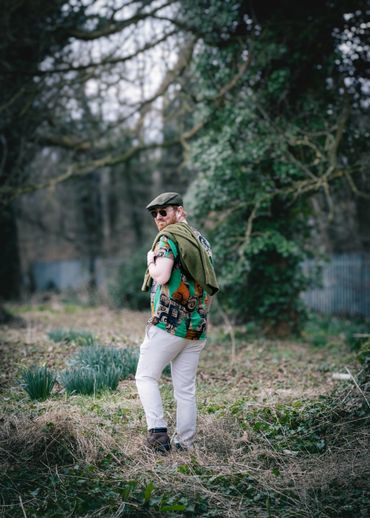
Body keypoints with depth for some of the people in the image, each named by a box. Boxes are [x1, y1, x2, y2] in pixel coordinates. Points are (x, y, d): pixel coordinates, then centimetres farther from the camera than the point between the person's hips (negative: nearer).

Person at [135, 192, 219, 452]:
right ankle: (185, 444, 10)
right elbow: (211, 287, 21)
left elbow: (161, 276, -21)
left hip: (167, 323, -7)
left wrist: (151, 261, -1)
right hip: (197, 328, 7)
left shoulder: (168, 238, -6)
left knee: (146, 377, 5)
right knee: (186, 389, 9)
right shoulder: (202, 241, 18)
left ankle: (158, 431, -6)